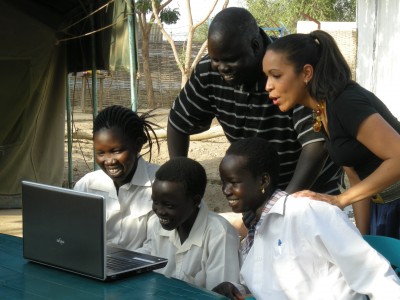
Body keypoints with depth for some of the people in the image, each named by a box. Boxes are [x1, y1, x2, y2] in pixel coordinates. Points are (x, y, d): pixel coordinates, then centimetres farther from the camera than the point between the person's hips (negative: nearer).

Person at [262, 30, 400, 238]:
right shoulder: (322, 111, 3)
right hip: (382, 206, 8)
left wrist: (340, 199, -27)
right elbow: (356, 176, 6)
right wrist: (361, 236, 1)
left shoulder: (346, 104, -24)